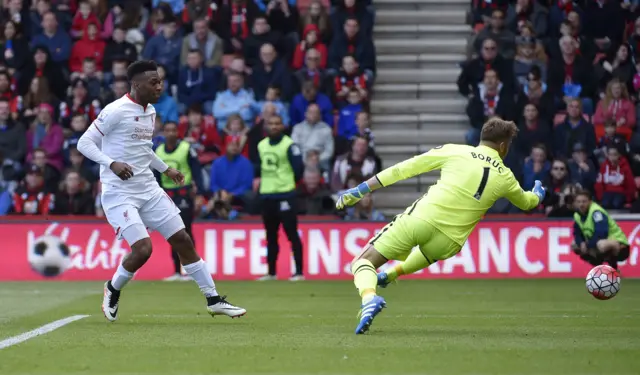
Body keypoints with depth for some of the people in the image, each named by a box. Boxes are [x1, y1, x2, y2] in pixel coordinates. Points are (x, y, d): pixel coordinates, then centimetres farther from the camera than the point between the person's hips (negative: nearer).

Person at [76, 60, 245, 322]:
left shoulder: (150, 112, 12)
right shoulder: (116, 111, -14)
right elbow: (84, 143, -14)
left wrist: (165, 169, 21)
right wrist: (112, 164, -27)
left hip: (149, 190, 8)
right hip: (119, 193, -8)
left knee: (182, 240, 4)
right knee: (143, 249, -19)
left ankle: (213, 300, 12)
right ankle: (113, 290, 10)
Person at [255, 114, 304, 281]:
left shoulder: (289, 145, -9)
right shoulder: (261, 145, 12)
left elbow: (298, 167, -10)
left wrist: (290, 181, -1)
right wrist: (258, 180, 9)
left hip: (285, 195, -7)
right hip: (267, 195, 7)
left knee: (292, 234, -6)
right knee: (271, 236, 13)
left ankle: (299, 272, -4)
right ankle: (271, 272, 20)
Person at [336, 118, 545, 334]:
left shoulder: (455, 152, 4)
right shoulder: (505, 177, 10)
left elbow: (404, 169, 4)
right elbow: (525, 203, 32)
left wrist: (360, 190, 8)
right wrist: (537, 196, 58)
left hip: (421, 219, -3)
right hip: (448, 242, 3)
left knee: (363, 262, 1)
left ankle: (369, 298, -28)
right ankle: (392, 274, 52)